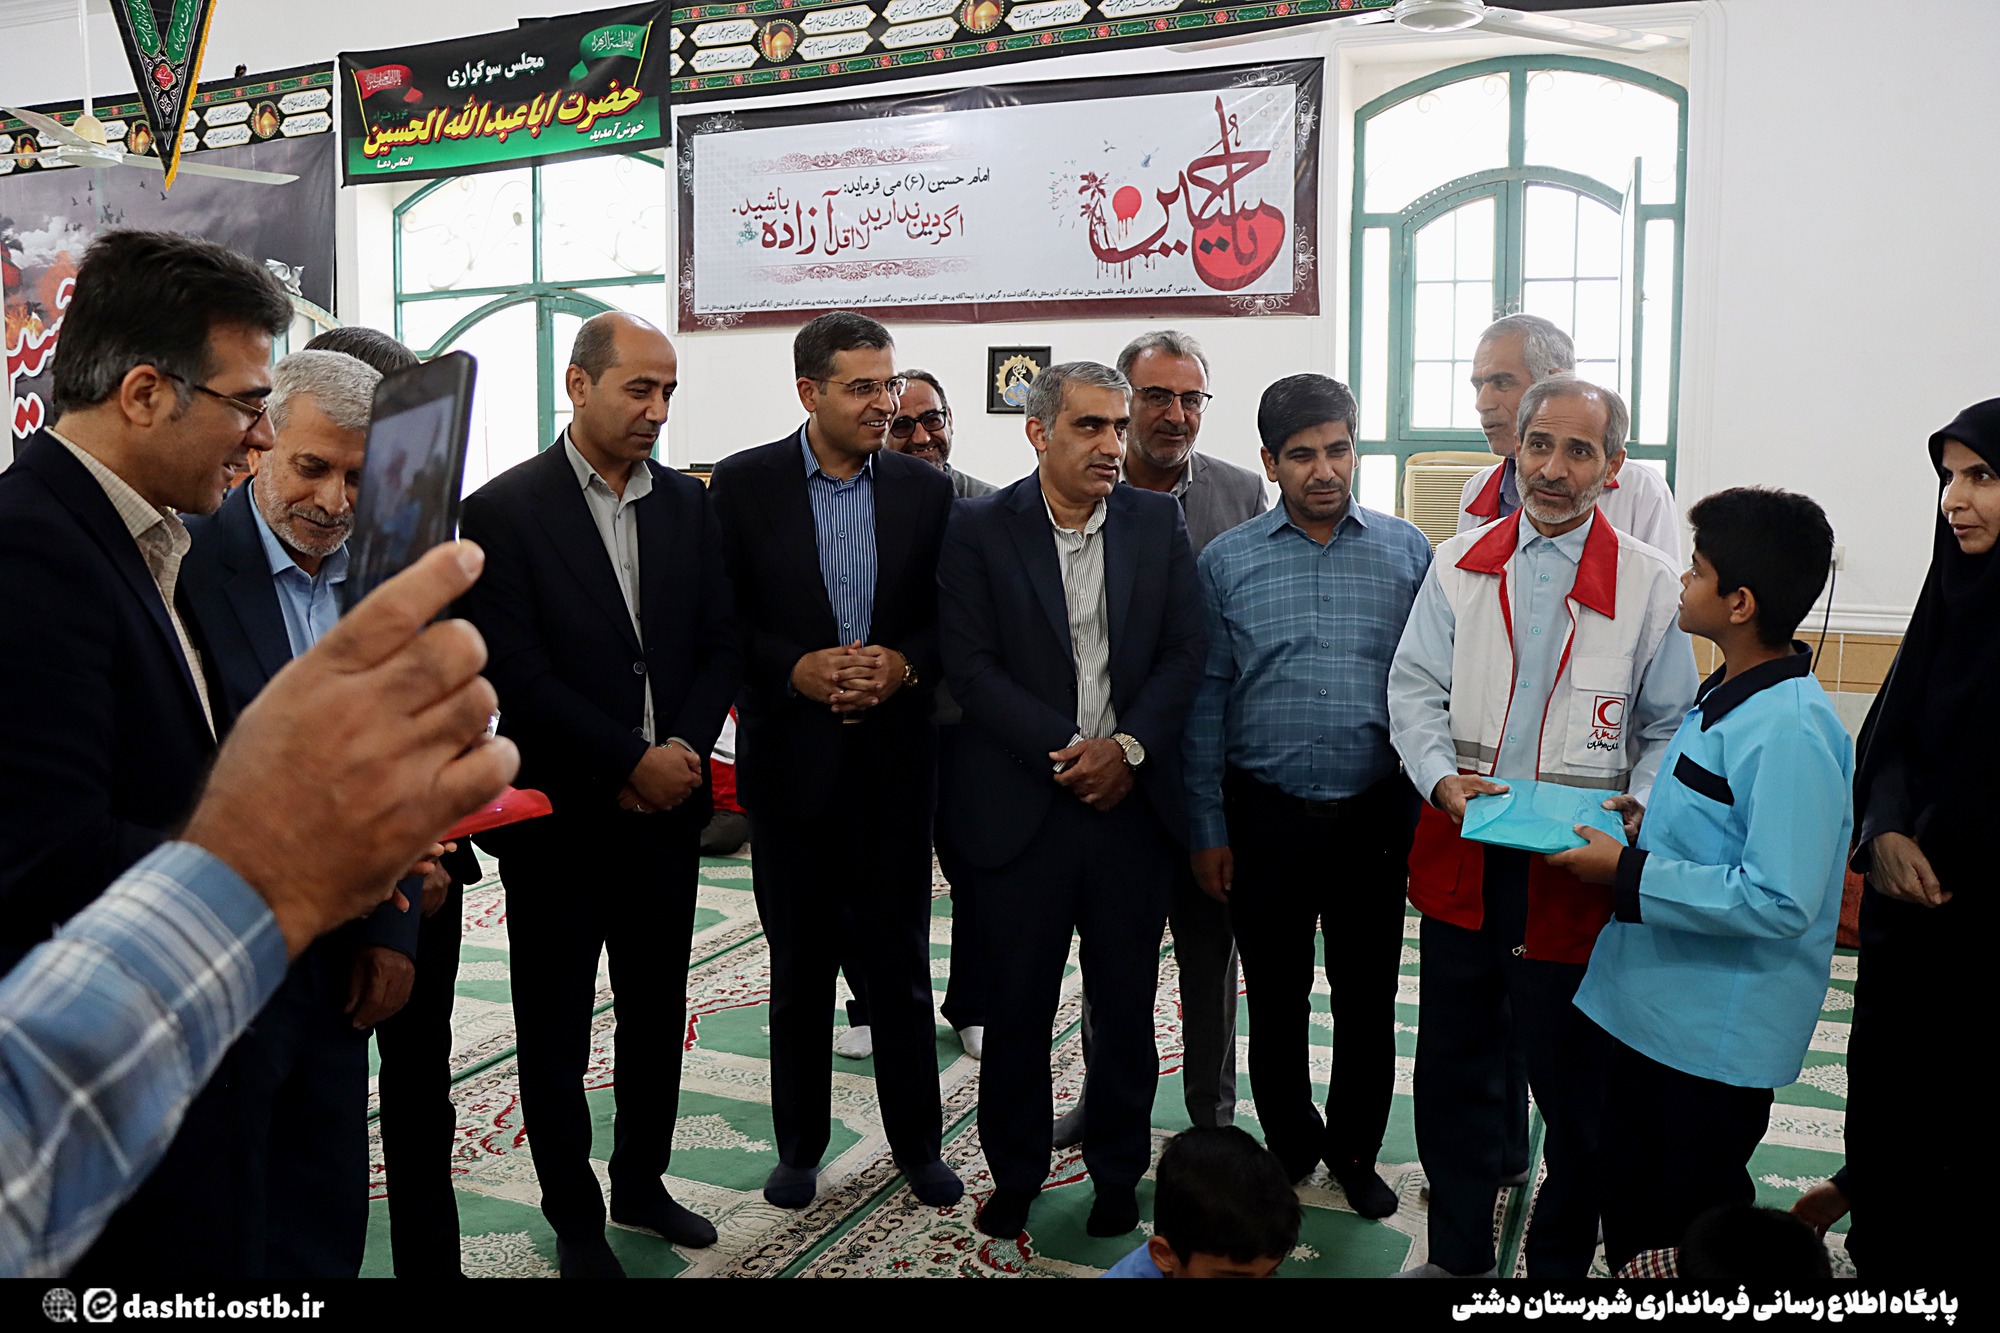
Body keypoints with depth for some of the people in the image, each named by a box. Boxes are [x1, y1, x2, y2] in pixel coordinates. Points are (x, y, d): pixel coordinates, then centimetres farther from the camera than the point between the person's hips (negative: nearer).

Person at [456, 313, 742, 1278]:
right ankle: (574, 1219, 27)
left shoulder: (686, 504, 6)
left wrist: (682, 753, -9)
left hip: (666, 806, 5)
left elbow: (720, 647, 6)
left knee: (657, 1010, 16)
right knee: (557, 1028, 10)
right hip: (559, 814, -4)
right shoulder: (503, 510, -9)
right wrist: (631, 762, -16)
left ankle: (641, 1182, 35)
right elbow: (515, 674, -15)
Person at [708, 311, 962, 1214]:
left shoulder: (925, 489, 3)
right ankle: (799, 1145, 28)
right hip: (791, 755, -1)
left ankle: (917, 1141, 26)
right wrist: (797, 669, -17)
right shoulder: (744, 484, -2)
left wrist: (904, 663, -13)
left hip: (897, 756, 1)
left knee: (901, 960, 9)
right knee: (799, 965, 12)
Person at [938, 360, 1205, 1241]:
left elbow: (1185, 652, 3)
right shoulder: (978, 529, -2)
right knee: (1018, 1004, 8)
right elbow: (971, 667, -8)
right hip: (1023, 806, -2)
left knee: (1126, 1004, 11)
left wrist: (1128, 748, -11)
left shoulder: (1158, 524, 6)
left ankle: (1118, 1173, 30)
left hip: (1133, 803, 2)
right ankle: (1014, 1176, 28)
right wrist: (1068, 754, -14)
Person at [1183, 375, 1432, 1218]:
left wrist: (1429, 806, -2)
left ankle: (1355, 1151, 33)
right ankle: (1291, 1149, 32)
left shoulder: (1406, 551, 2)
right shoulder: (1226, 562, 1)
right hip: (1265, 815, 0)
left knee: (1368, 999, 12)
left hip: (1375, 815, 1)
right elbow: (1205, 700, 1)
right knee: (1275, 999, 11)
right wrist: (1208, 831, -1)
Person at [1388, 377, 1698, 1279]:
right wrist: (1442, 777, -14)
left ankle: (1560, 1262, 28)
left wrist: (1641, 807, -14)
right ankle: (1456, 1252, 33)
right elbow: (1415, 688, 3)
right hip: (1461, 853, 3)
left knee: (1572, 1084, 7)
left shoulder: (1649, 585, -1)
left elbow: (1672, 727, 4)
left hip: (1577, 862, -2)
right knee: (1453, 1065, 15)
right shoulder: (1460, 564, 6)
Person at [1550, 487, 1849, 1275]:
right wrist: (1635, 832, 4)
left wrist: (1629, 875, -23)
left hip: (1715, 1034, -9)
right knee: (1628, 1214, 23)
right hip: (1649, 1006, 9)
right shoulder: (1726, 694, 6)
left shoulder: (1792, 730, -24)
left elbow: (1778, 901, -28)